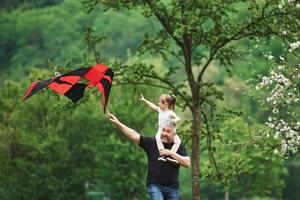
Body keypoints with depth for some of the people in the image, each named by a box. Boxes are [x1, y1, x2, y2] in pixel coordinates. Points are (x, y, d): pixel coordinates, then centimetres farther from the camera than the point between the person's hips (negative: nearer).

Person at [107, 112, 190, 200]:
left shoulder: (179, 146, 4)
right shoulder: (151, 142, 2)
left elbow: (187, 163, -6)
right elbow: (133, 135, -4)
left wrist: (171, 153, -13)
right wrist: (118, 123, -13)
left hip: (172, 187, 2)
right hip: (155, 185, -2)